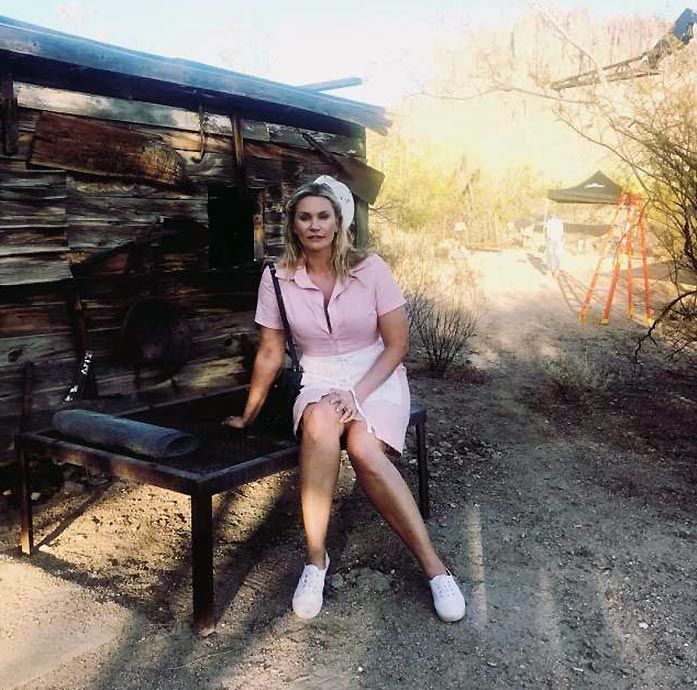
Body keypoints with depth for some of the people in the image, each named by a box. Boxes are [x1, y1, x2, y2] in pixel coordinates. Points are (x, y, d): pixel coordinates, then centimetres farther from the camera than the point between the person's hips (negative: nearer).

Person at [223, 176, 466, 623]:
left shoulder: (370, 269, -8)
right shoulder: (278, 278, -2)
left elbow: (397, 344, -6)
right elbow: (270, 354, 6)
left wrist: (357, 393, -18)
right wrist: (248, 416, 12)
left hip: (376, 377, -1)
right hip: (319, 380, 1)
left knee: (363, 447, -33)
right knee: (320, 425, -36)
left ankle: (433, 564, -21)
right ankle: (316, 557, -24)